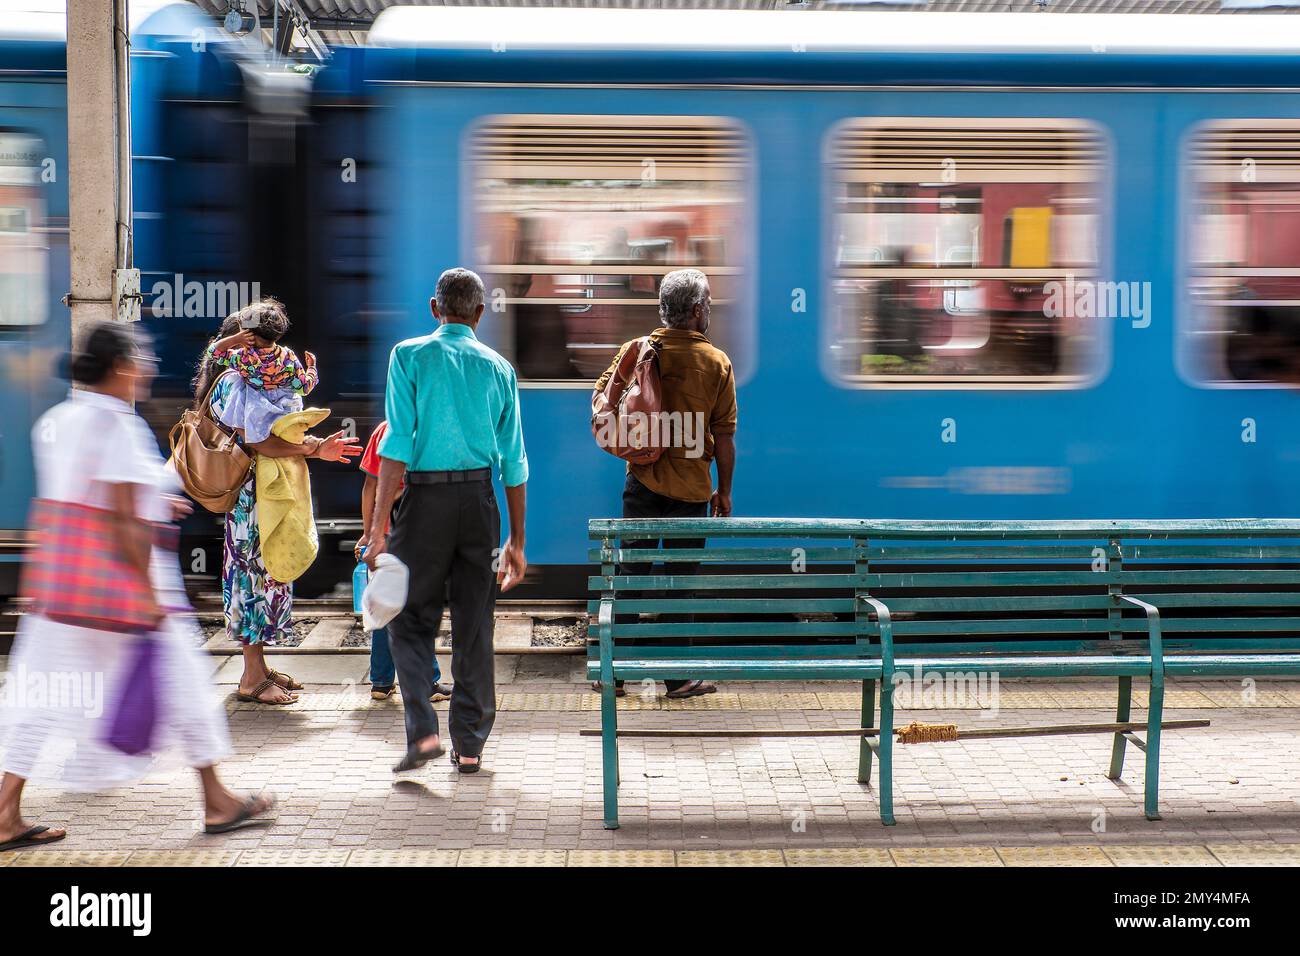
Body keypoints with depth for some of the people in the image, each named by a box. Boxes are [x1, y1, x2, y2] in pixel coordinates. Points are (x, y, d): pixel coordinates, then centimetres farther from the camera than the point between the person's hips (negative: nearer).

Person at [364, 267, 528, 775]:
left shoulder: (410, 356, -1)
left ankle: (423, 730, -5)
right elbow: (513, 460, 8)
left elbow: (397, 446, -9)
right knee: (475, 626, 9)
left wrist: (379, 527, -9)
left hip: (426, 496, -3)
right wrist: (516, 540, 14)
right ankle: (469, 746, 14)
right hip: (481, 499, 3)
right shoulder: (499, 367, 8)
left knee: (411, 620, 9)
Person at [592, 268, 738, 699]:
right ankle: (678, 676, 10)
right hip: (691, 486, -2)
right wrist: (725, 490, 5)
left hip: (642, 481, 2)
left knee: (630, 572, 8)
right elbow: (724, 435, -4)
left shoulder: (635, 350, -1)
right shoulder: (716, 362, -6)